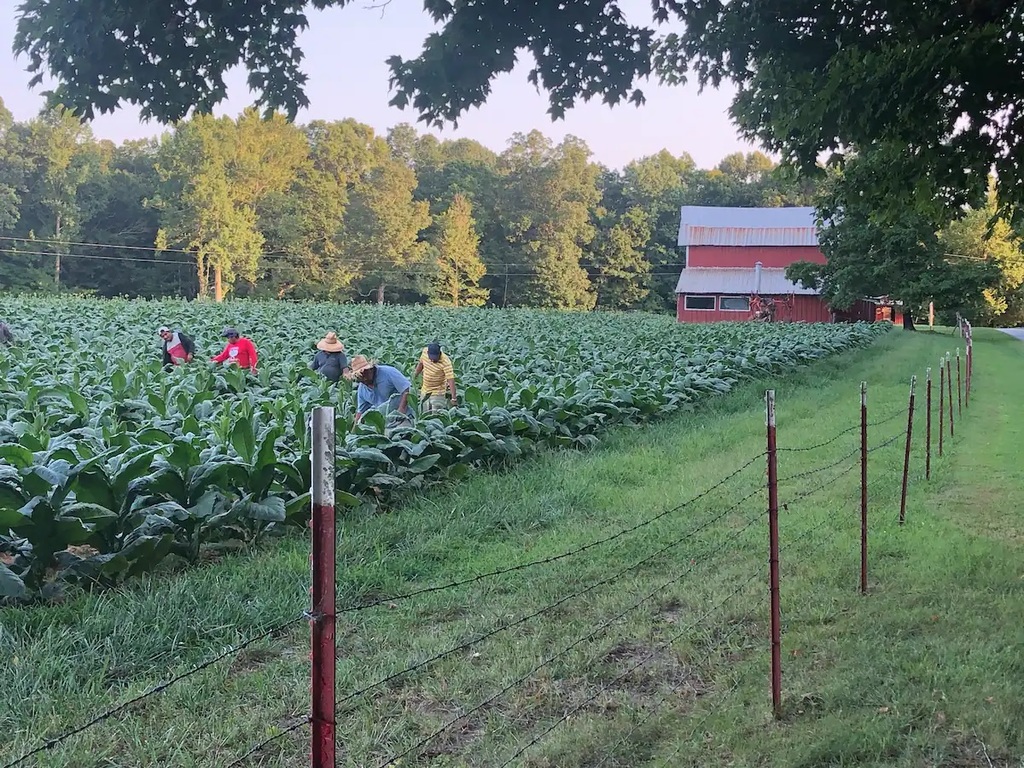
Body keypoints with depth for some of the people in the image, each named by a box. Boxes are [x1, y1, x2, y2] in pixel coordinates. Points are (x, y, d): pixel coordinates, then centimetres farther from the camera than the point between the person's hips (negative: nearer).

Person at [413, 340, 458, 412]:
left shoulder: (445, 362, -28)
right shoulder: (425, 351, -10)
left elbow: (451, 379, -30)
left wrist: (454, 398, -33)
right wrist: (414, 377, 19)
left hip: (438, 393, -6)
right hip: (424, 390, 6)